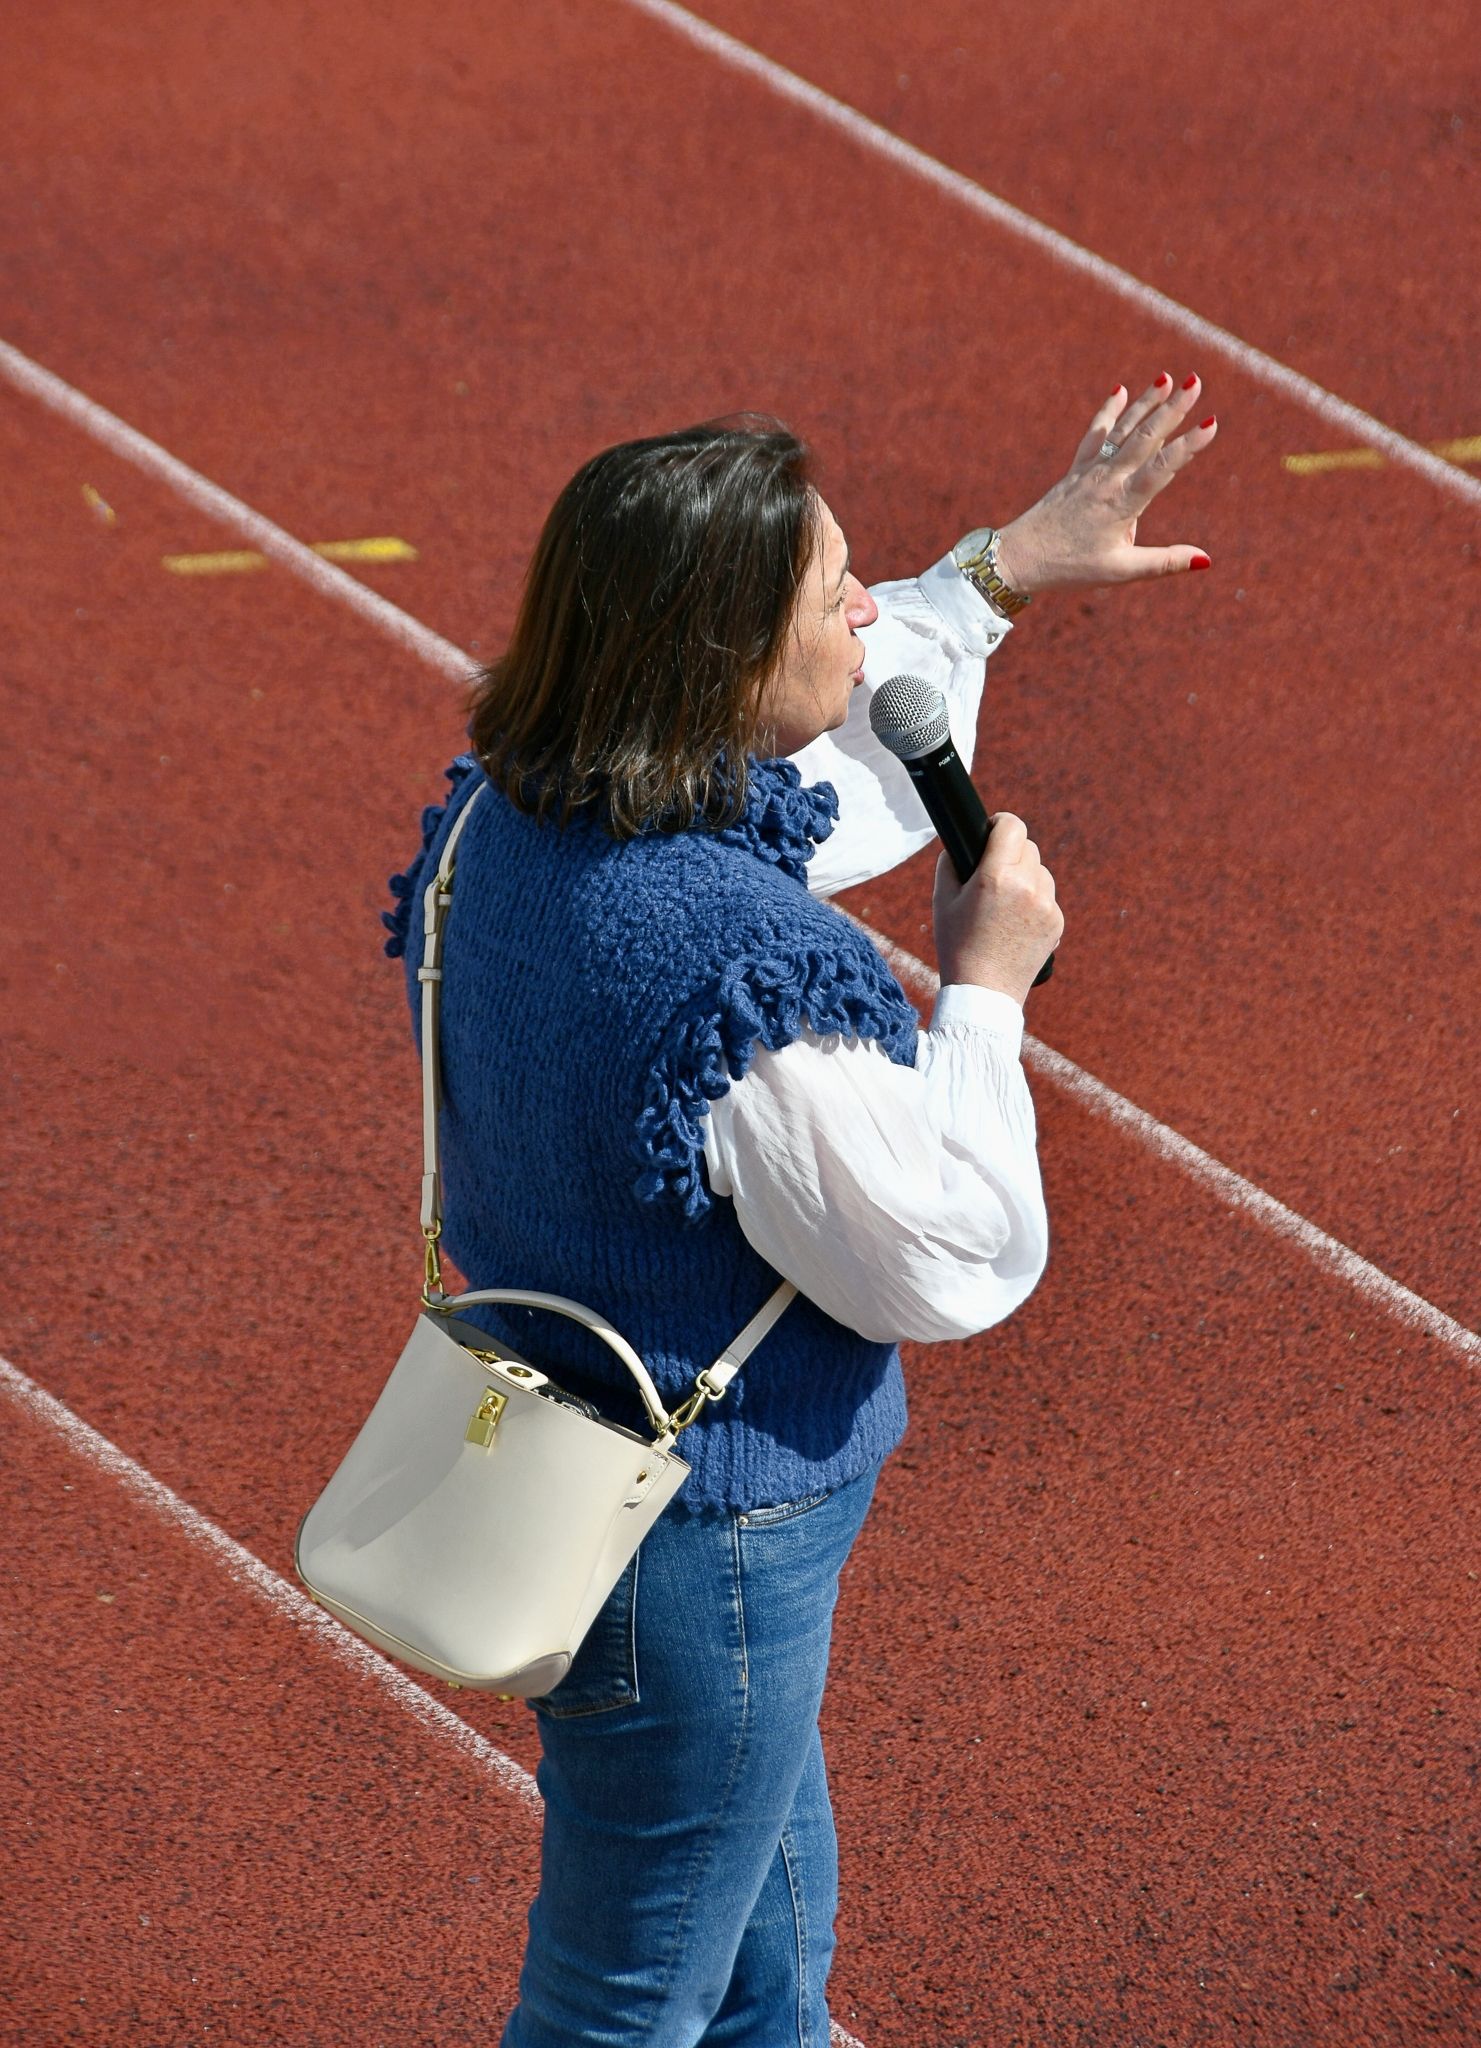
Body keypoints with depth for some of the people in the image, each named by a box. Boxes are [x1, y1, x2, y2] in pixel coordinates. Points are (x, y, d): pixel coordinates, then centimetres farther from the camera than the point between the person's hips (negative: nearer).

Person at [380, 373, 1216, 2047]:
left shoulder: (510, 822, -6)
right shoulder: (749, 977, -33)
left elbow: (831, 778, 15)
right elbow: (952, 1265, -22)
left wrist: (997, 576, 17)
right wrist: (985, 987, -12)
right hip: (701, 1544, -9)